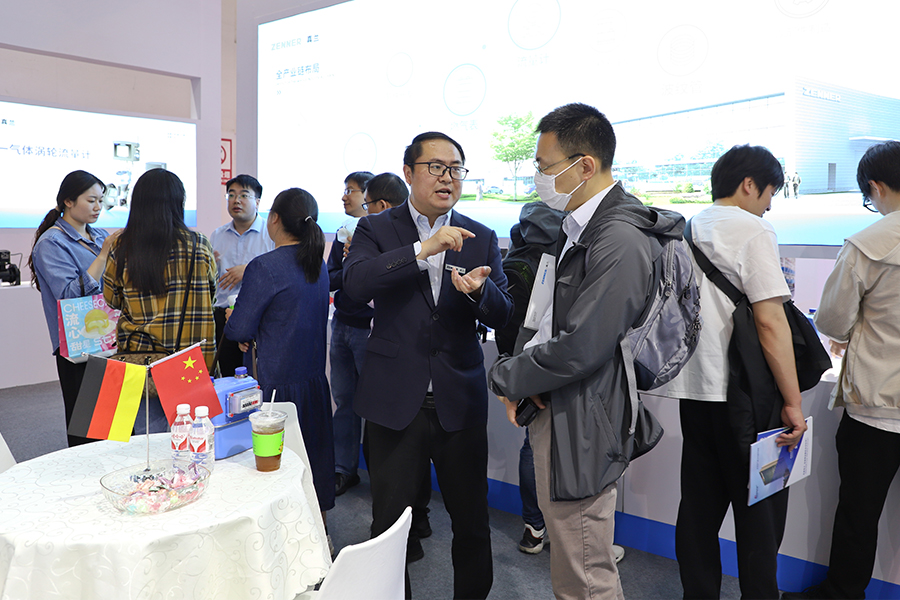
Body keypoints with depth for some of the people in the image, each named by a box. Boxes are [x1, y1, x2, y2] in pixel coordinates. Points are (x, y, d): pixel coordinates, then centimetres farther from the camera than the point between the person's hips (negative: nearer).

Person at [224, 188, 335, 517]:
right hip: (315, 381, 8)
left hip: (276, 385, -8)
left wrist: (231, 319, 10)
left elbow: (239, 330, -12)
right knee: (314, 456, 19)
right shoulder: (319, 265, 7)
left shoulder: (264, 267, -16)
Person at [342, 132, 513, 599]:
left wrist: (480, 289, -21)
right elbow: (356, 283, -19)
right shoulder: (377, 229, 1)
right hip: (395, 400, -2)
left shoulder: (481, 239, 7)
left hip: (460, 401, 2)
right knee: (389, 522, 11)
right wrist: (424, 250, -27)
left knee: (472, 521, 12)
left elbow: (503, 318, 1)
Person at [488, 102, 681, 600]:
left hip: (578, 428, -10)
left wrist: (506, 377, -10)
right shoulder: (582, 225, 10)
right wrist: (529, 361, -3)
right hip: (555, 410, 10)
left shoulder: (620, 241, -23)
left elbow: (579, 350, -25)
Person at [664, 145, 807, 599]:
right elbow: (770, 322, -17)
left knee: (699, 505, 14)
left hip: (693, 388, 7)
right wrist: (792, 403, -13)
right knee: (761, 508, 7)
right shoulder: (752, 230, -10)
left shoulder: (686, 230, 12)